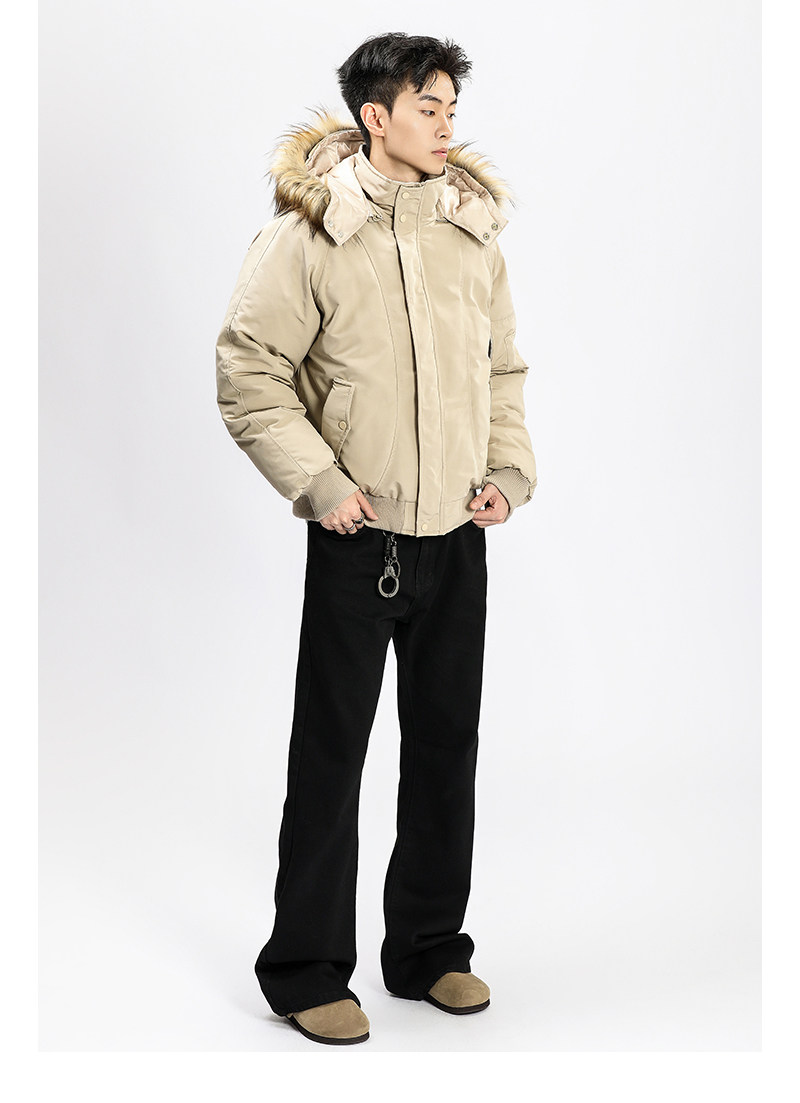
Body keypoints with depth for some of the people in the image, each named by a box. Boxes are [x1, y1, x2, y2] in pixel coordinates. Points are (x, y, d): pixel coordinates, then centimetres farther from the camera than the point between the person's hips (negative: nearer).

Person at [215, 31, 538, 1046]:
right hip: (358, 537, -5)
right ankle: (304, 968, 15)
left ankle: (428, 949, 27)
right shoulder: (307, 233, -8)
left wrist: (510, 470, 5)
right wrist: (319, 483, -14)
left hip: (458, 535, 5)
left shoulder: (474, 229, 8)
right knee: (331, 750, 2)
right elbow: (248, 375, -8)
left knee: (447, 744, 12)